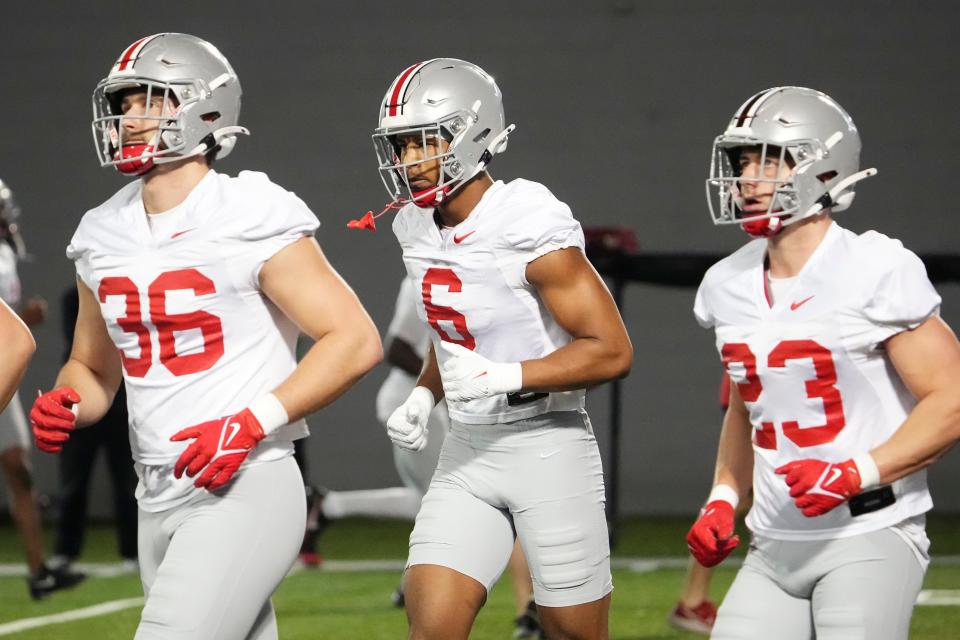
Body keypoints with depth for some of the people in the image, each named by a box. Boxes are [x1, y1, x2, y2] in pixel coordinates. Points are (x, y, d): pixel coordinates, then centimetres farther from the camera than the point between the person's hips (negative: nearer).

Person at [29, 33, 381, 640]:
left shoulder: (252, 222, -10)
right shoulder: (105, 237, 10)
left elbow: (355, 340, -12)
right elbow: (93, 369, 22)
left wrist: (252, 423, -19)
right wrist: (66, 407, -2)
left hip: (243, 490, -8)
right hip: (161, 495, 8)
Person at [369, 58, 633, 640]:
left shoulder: (530, 228, -18)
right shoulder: (418, 227, 6)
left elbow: (611, 351, -18)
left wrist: (504, 376, -25)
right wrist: (423, 398, 5)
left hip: (548, 447, -6)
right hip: (468, 453, 6)